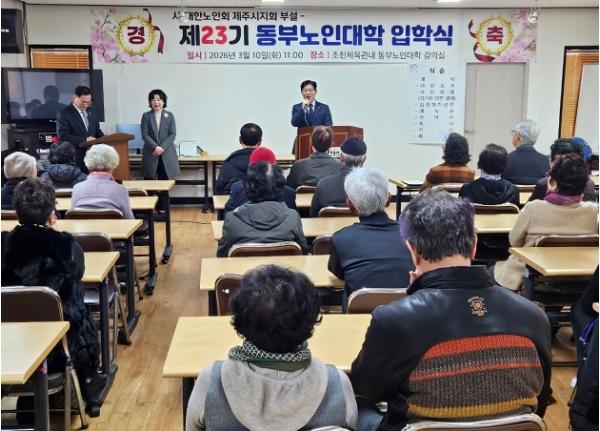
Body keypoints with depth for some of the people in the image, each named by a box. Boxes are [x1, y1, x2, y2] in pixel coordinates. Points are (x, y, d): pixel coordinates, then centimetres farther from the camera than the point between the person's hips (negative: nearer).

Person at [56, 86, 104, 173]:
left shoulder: (90, 114, 19)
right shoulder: (64, 114, -2)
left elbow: (98, 133, 23)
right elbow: (63, 136, -12)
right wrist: (84, 140, -20)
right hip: (75, 160, -6)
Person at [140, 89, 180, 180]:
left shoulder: (169, 115, 6)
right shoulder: (146, 116, 4)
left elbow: (172, 134, 0)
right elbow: (144, 134, -3)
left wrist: (162, 147, -12)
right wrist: (155, 147, -16)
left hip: (166, 153, 1)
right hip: (150, 153, 0)